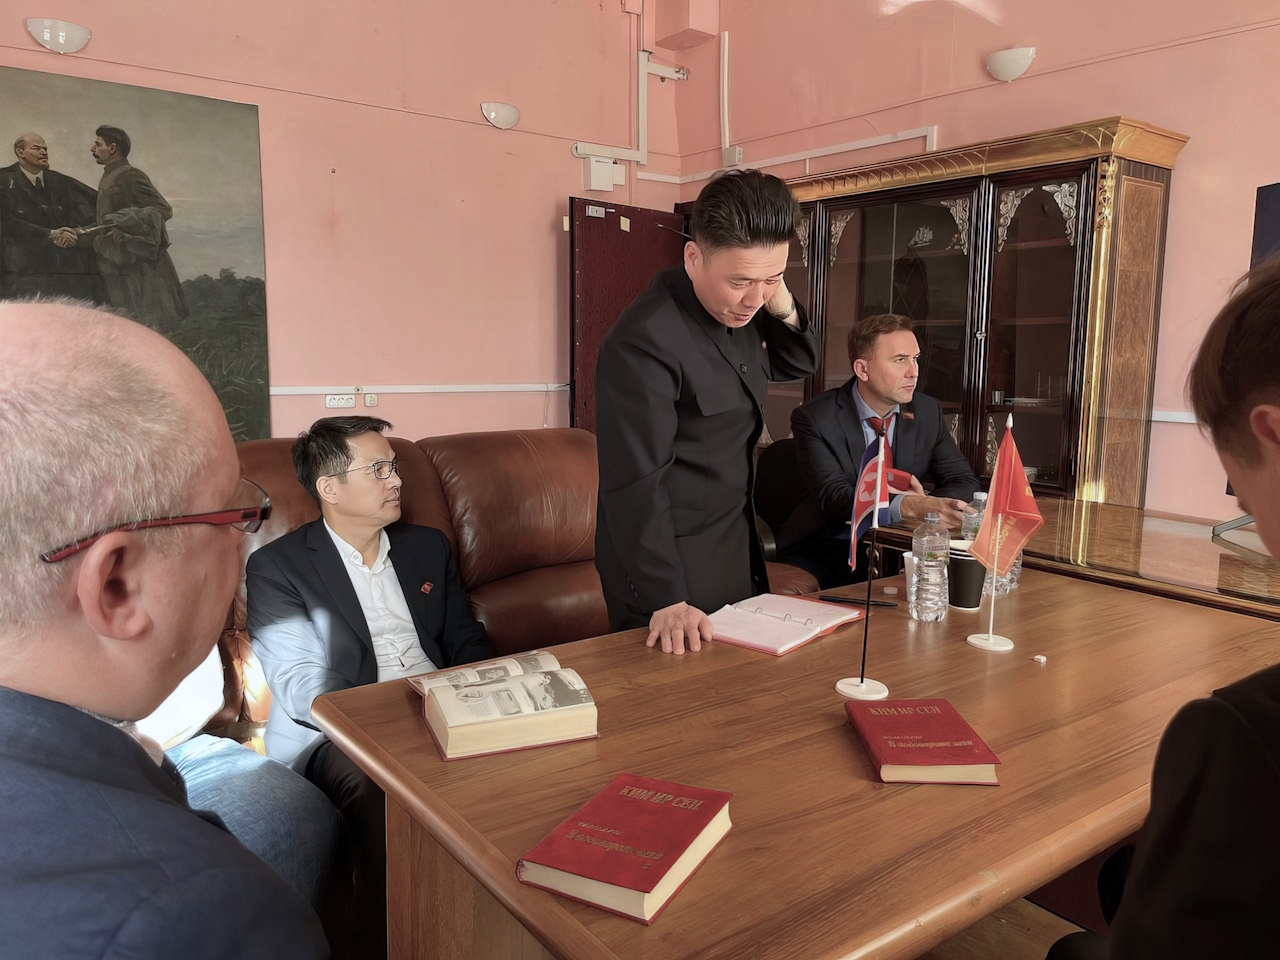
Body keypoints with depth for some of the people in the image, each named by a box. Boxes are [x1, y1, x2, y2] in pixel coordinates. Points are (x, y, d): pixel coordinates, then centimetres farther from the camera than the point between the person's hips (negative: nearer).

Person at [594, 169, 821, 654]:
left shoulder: (737, 309, 0)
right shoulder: (645, 341, -26)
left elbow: (798, 363, 15)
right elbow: (636, 483, -26)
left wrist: (782, 306, -7)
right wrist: (665, 599, -26)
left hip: (737, 550, 9)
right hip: (673, 566, -8)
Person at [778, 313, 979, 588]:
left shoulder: (927, 411, 4)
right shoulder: (814, 418, -10)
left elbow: (963, 481, 6)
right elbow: (834, 495, -22)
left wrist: (930, 505, -20)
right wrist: (909, 506, -39)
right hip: (823, 552, -4)